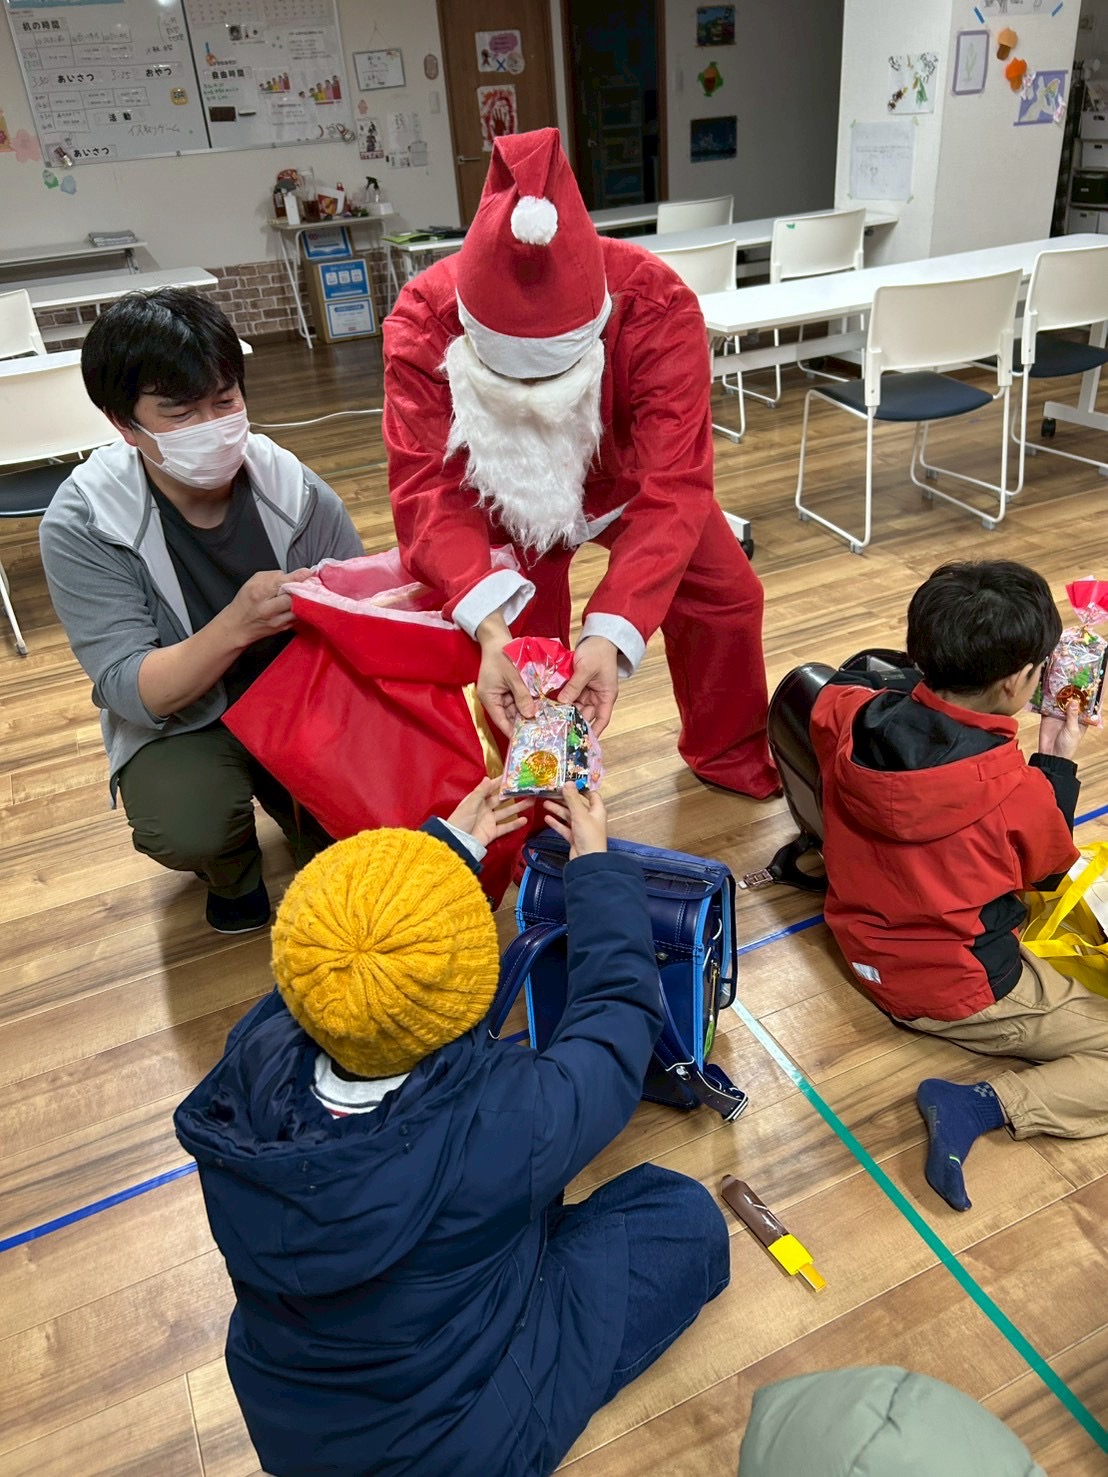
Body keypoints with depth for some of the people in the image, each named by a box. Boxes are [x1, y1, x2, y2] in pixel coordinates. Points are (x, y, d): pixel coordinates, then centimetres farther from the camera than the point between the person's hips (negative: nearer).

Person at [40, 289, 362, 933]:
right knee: (186, 832, -28)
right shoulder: (80, 526, -20)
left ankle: (284, 792, 17)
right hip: (177, 720, -1)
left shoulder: (293, 488, -16)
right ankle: (232, 870, 11)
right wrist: (237, 625, -40)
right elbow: (132, 692, -23)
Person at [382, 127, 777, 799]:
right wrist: (491, 630, -56)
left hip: (630, 481, 1)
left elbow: (670, 486, -41)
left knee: (728, 595, 1)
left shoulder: (658, 306, -38)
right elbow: (431, 487, -40)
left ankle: (729, 754, 29)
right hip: (503, 490, 0)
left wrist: (613, 634, -54)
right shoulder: (423, 322, -35)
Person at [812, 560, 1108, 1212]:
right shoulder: (1017, 790, -26)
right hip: (958, 992, -7)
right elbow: (1050, 869, -4)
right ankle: (981, 1106, -14)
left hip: (865, 947, 7)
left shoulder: (851, 719, -17)